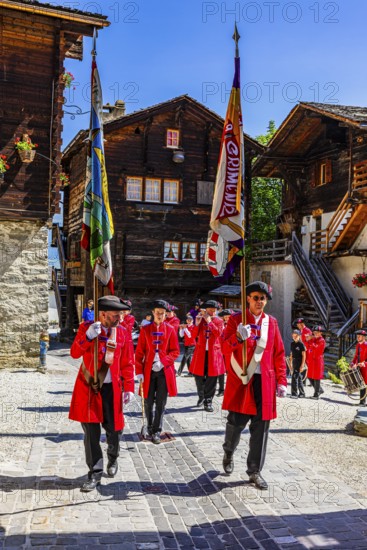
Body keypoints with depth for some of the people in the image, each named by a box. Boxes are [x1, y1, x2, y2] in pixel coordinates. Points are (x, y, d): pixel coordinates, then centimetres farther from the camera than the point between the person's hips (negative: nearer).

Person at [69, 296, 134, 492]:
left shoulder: (122, 333, 0)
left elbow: (126, 363, 4)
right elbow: (75, 353, -14)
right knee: (91, 431, 1)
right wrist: (89, 335, -27)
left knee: (113, 428, 9)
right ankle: (95, 473, 14)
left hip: (112, 388, 1)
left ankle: (113, 459, 39)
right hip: (88, 387, -1)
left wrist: (128, 387, -1)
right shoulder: (86, 327, -4)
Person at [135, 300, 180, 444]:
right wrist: (139, 372, -4)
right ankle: (150, 427, 28)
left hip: (164, 371, 0)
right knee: (148, 402, 7)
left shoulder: (170, 330, 2)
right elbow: (139, 352, 2)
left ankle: (157, 431, 13)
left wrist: (163, 362, -13)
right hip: (148, 371, 0)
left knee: (161, 403, 2)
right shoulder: (145, 330, 2)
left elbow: (175, 351, 2)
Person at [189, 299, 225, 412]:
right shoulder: (200, 320, 6)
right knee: (199, 376, 7)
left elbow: (218, 333, -16)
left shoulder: (219, 321, 3)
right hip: (201, 352, 1)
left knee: (211, 378, 0)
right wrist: (197, 324, -17)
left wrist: (209, 321, -20)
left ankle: (208, 402, 9)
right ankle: (201, 396, 30)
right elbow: (194, 335, -2)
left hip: (213, 353, -1)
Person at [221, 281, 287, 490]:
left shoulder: (272, 322, 9)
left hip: (264, 382, 3)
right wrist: (238, 336, -31)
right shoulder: (236, 319, 1)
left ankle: (255, 471, 18)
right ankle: (229, 453, 35)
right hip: (240, 380, -2)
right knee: (236, 421, 3)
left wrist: (281, 381, 5)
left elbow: (279, 354, 10)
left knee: (260, 427, 5)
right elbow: (225, 346, -11)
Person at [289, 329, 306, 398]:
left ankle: (294, 393, -10)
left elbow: (304, 355, -11)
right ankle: (302, 393, 22)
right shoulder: (292, 344, 10)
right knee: (299, 378, 13)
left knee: (294, 377, -13)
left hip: (299, 362, -7)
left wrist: (302, 365, -16)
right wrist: (291, 363, 16)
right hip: (294, 361, 7)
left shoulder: (301, 344, -10)